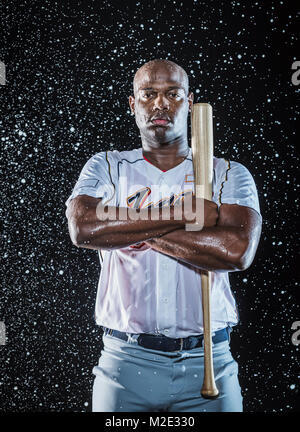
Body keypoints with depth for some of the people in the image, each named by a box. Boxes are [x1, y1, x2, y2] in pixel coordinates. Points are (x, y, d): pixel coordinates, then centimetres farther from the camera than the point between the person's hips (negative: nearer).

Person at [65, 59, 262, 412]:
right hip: (126, 360, 0)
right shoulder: (106, 167, 6)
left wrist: (137, 231, -12)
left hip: (208, 361, 1)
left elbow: (238, 251, -14)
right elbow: (82, 228, -14)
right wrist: (187, 214, -13)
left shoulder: (230, 174, 4)